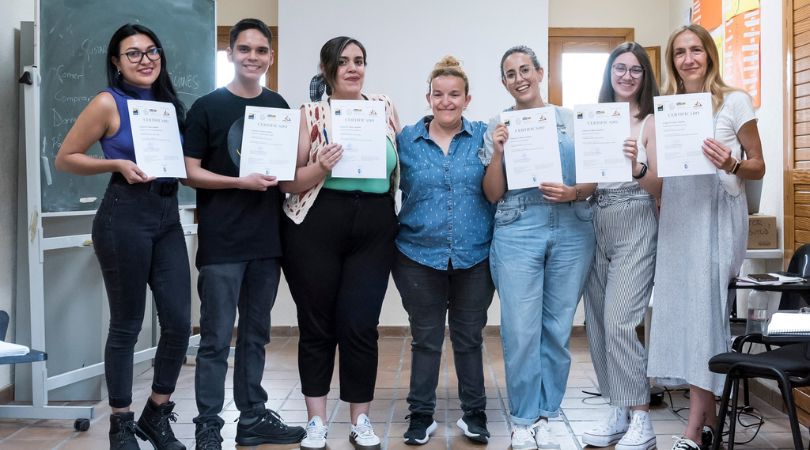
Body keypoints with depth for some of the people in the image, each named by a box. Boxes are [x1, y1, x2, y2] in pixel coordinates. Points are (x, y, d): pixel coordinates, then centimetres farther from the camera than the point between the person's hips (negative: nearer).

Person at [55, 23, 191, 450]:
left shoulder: (169, 103, 12)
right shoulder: (108, 103, -5)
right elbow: (65, 158, -3)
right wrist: (118, 164, -15)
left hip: (168, 217, 6)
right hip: (124, 218, -6)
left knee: (179, 323, 3)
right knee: (126, 325, 2)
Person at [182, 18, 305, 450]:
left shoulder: (278, 106, 11)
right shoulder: (206, 107, -2)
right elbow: (191, 172, -5)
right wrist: (241, 182, -17)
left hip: (266, 240, 5)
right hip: (221, 242, -4)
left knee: (256, 335, 13)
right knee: (216, 339, 0)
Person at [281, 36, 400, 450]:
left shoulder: (385, 108, 10)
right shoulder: (310, 114, 1)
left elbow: (400, 166, 18)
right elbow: (288, 181, -2)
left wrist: (394, 212, 3)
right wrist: (320, 169, -19)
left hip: (374, 228, 2)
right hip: (316, 226, -2)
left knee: (360, 324, 1)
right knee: (317, 323, 5)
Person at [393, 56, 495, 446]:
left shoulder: (483, 136, 3)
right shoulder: (406, 139, 3)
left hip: (475, 257, 0)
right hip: (419, 256, 0)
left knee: (469, 337, 12)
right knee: (425, 338, 9)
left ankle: (474, 413, 24)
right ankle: (421, 415, 21)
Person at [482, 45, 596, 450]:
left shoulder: (571, 120, 8)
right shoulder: (497, 128, 7)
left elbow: (595, 177, 9)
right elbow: (493, 194, 4)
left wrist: (573, 193, -11)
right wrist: (498, 153, -10)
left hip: (571, 231, 1)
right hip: (517, 232, -1)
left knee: (557, 329, 6)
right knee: (521, 331, -2)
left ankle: (544, 417, 19)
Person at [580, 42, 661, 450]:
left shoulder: (651, 123, -2)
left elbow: (658, 188, -6)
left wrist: (637, 167, -24)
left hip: (635, 226, -5)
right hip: (596, 225, 5)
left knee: (620, 321, -13)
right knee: (597, 321, 7)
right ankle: (619, 410, 20)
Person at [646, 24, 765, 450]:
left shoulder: (735, 101, 0)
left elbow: (758, 167, 1)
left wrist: (731, 165, -19)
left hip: (718, 214, -5)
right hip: (675, 215, 5)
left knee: (706, 309, -8)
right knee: (682, 308, 3)